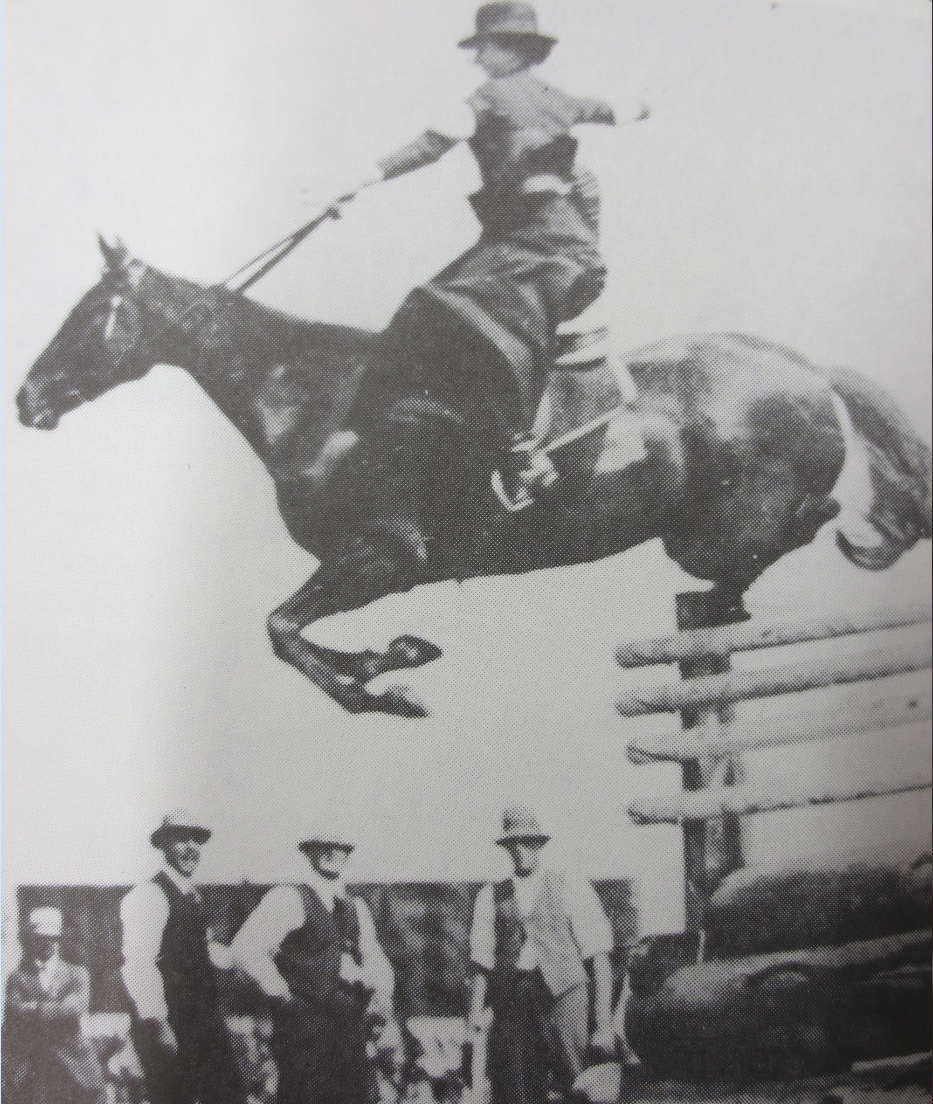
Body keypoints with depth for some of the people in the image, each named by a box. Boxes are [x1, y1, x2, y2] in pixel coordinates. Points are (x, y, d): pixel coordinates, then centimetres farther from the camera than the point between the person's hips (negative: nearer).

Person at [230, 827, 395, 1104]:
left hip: (352, 1025, 6)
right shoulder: (288, 899, -5)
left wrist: (382, 993, 2)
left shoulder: (356, 909, 16)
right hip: (305, 1020, -6)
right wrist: (280, 992, -13)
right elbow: (245, 948, -14)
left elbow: (375, 960, 21)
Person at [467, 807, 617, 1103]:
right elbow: (483, 961, 11)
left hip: (564, 1001, -2)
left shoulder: (572, 890, 4)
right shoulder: (490, 897, 11)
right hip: (511, 1009, 2)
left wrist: (604, 1024, -5)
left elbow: (600, 962, 1)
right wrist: (476, 1009, -4)